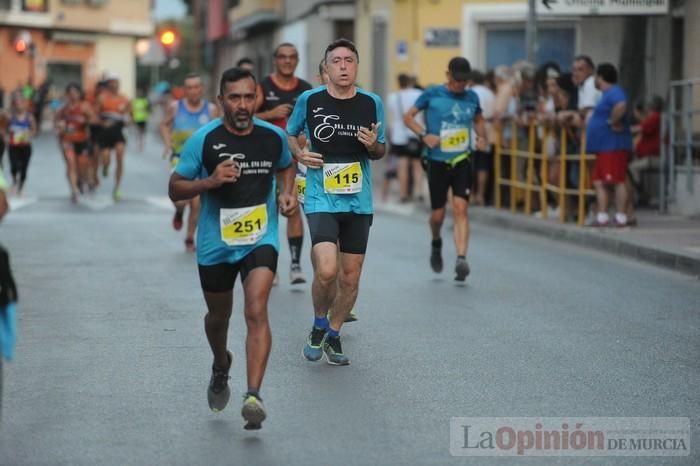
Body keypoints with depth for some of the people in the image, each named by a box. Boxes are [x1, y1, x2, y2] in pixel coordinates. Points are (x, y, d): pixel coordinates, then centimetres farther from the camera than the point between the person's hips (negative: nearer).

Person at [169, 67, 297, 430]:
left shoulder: (273, 136, -3)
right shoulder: (203, 140, -11)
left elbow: (286, 166, 20)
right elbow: (175, 189, -6)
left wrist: (286, 193, 1)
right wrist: (210, 181, -24)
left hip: (261, 239, 0)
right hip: (215, 243, 0)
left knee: (256, 311, -20)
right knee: (218, 314, 18)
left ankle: (253, 395, -24)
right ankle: (221, 367, 50)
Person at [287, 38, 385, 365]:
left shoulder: (372, 103, 4)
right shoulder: (310, 100, -2)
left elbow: (380, 152, 15)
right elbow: (290, 135, 14)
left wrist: (373, 145, -8)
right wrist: (299, 153, -6)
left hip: (359, 202, 3)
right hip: (321, 199, -3)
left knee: (350, 276, 8)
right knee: (326, 271, -19)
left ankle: (333, 335, 29)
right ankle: (319, 326, 9)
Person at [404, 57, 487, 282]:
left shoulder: (471, 97, 7)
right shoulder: (432, 94, -3)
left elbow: (479, 120, 24)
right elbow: (408, 116, 2)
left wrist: (482, 138, 3)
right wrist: (424, 134, -14)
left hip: (462, 162, 1)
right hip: (438, 161, -1)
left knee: (461, 209, -13)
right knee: (438, 214, 5)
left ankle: (461, 259, -20)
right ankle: (436, 244, 38)